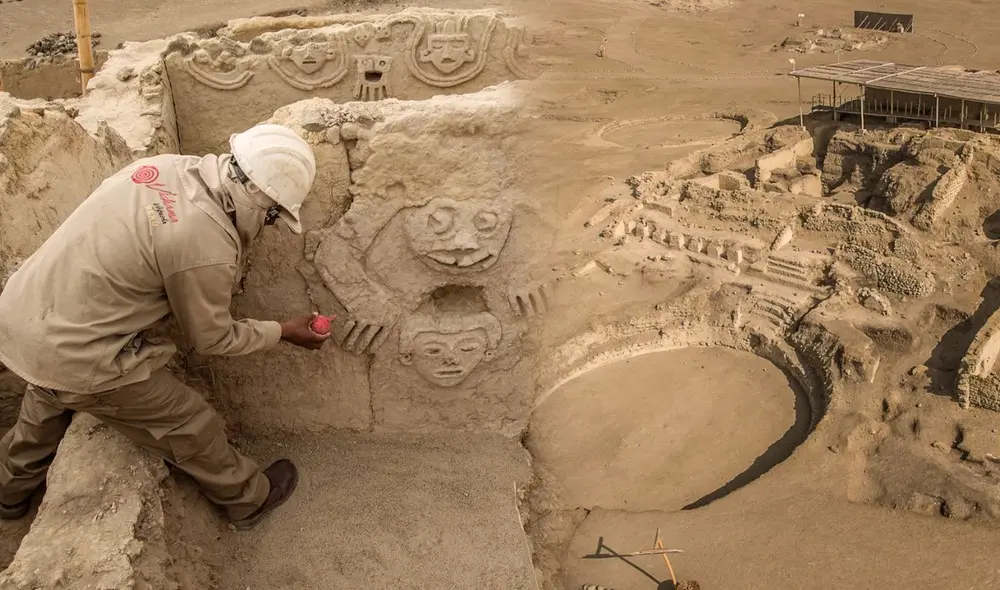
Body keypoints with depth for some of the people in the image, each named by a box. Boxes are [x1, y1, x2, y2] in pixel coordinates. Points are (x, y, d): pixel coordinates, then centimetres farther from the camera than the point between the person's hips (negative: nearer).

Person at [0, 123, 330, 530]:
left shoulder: (165, 165, -5)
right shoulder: (208, 247, -26)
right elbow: (212, 338, -9)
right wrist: (284, 332, 4)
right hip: (74, 358, -8)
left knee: (49, 404, 37)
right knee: (189, 425, 12)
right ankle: (249, 499, 35)